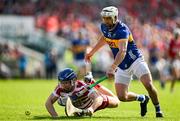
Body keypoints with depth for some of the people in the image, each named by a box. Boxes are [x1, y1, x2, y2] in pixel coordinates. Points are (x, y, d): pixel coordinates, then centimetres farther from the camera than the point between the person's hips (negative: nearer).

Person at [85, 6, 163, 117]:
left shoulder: (122, 30, -26)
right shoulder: (104, 27, -3)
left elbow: (122, 52, -40)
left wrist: (112, 68, -52)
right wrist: (92, 52, 30)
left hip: (135, 60, -6)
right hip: (122, 67, 6)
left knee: (149, 85, -24)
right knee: (122, 97, -4)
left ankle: (158, 110, 0)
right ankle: (143, 99, 25)